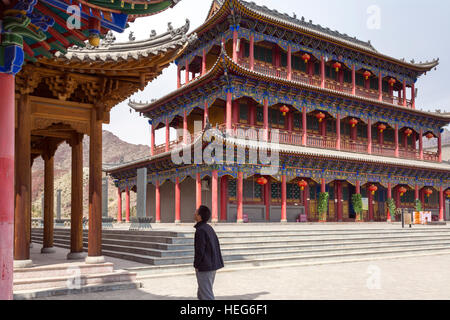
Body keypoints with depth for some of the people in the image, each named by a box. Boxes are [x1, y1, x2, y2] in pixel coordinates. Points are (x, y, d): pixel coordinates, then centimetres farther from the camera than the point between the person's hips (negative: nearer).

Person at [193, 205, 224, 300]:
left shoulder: (200, 230, -18)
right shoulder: (209, 228, 9)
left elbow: (199, 251, -19)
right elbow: (216, 246, 15)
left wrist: (196, 265, -7)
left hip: (205, 268, -9)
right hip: (213, 266, 9)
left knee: (206, 296, -1)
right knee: (201, 294, 20)